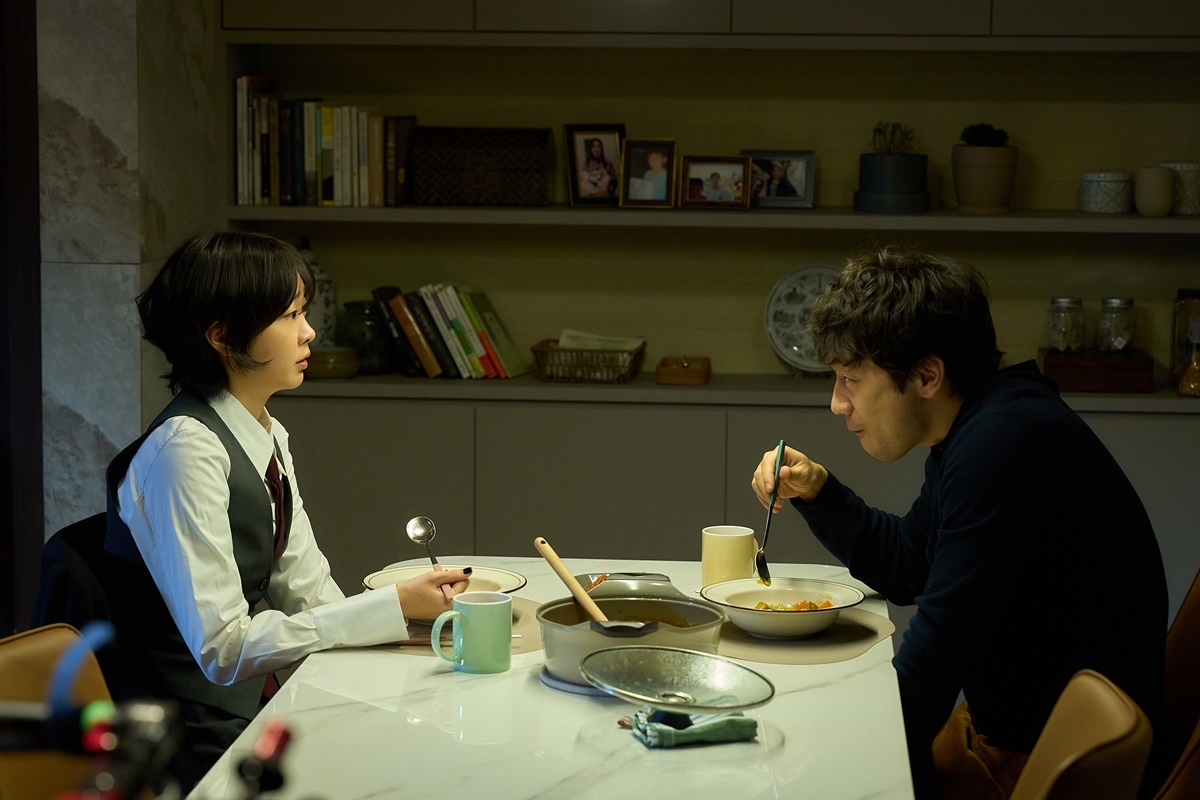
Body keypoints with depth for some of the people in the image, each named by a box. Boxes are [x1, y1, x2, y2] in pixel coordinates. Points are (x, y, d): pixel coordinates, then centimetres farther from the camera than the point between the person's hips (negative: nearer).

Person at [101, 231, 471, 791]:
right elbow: (223, 649, -24)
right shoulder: (185, 450, -20)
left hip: (257, 707, 8)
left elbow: (309, 592, 8)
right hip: (200, 739, -8)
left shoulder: (267, 438, 8)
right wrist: (392, 607, -23)